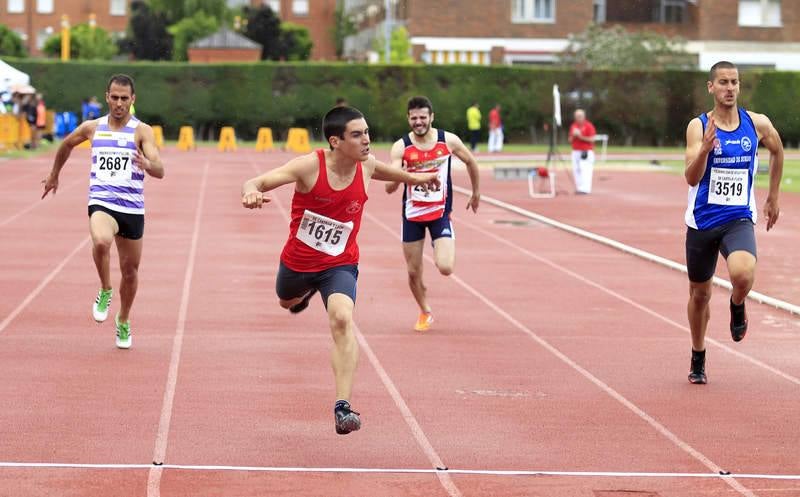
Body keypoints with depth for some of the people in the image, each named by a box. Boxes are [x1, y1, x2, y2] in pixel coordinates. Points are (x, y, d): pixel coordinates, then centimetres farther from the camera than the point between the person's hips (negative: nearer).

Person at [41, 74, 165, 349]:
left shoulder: (142, 131, -4)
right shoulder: (92, 128, 5)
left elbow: (160, 171, -16)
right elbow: (66, 145, 27)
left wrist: (147, 164, -39)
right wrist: (54, 174, 37)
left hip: (133, 209, 0)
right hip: (101, 203, 0)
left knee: (130, 271, 11)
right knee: (101, 242, -34)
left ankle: (124, 321, 36)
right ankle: (105, 291, -7)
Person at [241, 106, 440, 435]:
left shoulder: (366, 165, -10)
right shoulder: (310, 166, -23)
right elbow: (256, 183, -28)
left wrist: (413, 178, 33)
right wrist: (251, 192, -53)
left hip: (339, 265, 0)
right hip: (297, 261, 0)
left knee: (342, 319, -28)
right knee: (287, 302, 30)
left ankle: (343, 407, -32)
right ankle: (306, 291, 71)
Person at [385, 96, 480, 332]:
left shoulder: (449, 141, -9)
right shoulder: (401, 147, -11)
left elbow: (470, 162, 11)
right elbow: (389, 187, -16)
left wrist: (476, 192, 19)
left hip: (440, 212, -1)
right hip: (412, 214, 1)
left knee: (445, 268, -17)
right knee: (413, 272, 5)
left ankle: (440, 251, 21)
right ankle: (425, 312, 32)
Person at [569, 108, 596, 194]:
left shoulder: (589, 126, -6)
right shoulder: (573, 126, 13)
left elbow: (592, 139, -11)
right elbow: (570, 140, 15)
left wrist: (580, 136, -18)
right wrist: (574, 135, -7)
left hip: (586, 152, -7)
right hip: (575, 151, 7)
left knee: (585, 170, -16)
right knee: (576, 170, 4)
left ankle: (585, 189, -20)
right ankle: (579, 188, 12)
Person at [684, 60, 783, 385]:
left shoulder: (758, 124, -2)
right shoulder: (698, 126, -7)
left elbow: (777, 151, 20)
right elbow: (692, 178, -17)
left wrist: (773, 196, 23)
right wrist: (705, 148, -34)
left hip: (739, 219, 0)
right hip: (702, 221, 0)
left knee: (742, 273, -30)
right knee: (699, 293, 12)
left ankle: (737, 306, 7)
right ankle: (698, 361, 34)